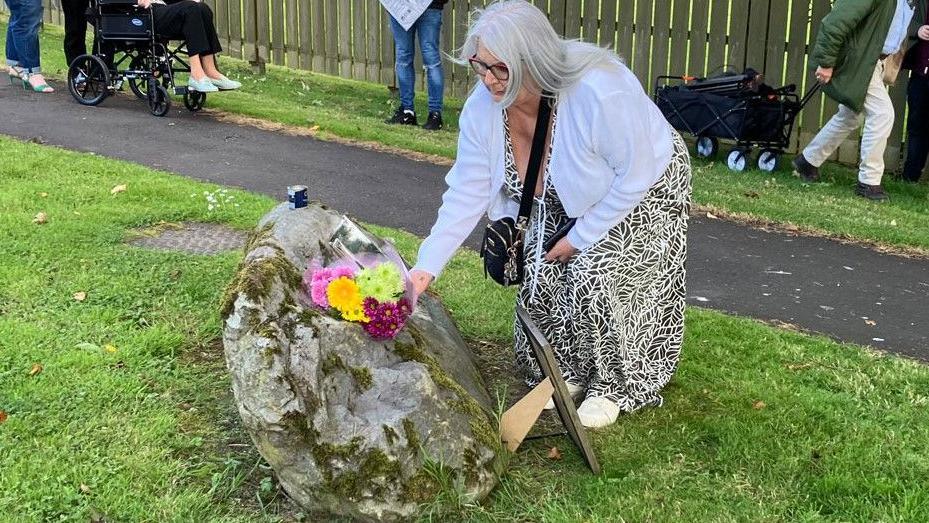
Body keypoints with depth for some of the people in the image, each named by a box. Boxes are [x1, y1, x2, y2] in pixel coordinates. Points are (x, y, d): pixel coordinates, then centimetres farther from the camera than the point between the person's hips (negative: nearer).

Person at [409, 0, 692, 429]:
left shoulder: (599, 89, -40)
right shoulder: (483, 108, -22)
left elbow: (635, 175, -30)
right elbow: (466, 194, -16)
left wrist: (581, 238, -22)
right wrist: (425, 269, -23)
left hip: (644, 192, -5)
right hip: (565, 201, 6)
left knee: (596, 276, -20)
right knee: (541, 277, -7)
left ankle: (614, 386, 4)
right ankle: (567, 373, 18)